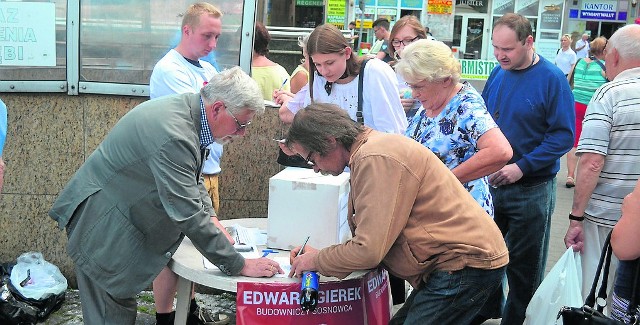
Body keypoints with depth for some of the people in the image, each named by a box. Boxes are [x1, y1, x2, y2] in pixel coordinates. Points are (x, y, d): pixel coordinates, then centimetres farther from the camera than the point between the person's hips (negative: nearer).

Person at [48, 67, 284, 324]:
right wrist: (240, 266, -23)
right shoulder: (174, 136, -31)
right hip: (101, 223, -10)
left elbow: (192, 180, 16)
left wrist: (210, 220, 4)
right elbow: (188, 214, -30)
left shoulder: (186, 109, 0)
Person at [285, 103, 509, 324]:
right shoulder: (368, 150, 12)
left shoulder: (376, 159, -20)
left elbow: (369, 250, -22)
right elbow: (373, 238, 15)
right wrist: (321, 255, 7)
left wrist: (316, 261, -6)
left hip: (466, 263, -10)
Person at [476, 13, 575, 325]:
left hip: (531, 189, -5)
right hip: (490, 183, 6)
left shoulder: (552, 78, -14)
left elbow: (563, 135, -17)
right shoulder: (498, 73, 2)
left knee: (524, 264, 9)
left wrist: (522, 167, -24)